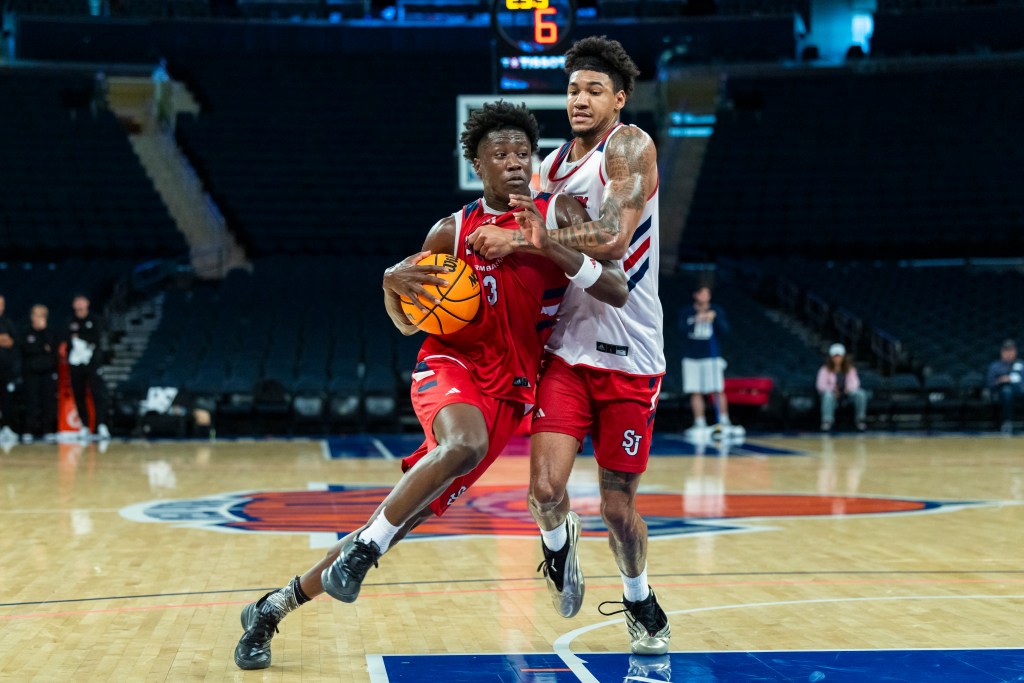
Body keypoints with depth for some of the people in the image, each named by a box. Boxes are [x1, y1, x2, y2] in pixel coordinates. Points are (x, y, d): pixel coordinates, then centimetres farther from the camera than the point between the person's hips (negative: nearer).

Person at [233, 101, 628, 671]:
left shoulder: (560, 214, 2)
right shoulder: (453, 232, 5)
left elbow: (618, 293, -9)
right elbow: (408, 323, 13)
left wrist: (551, 247, -21)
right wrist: (393, 284, -10)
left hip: (508, 392, 1)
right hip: (451, 363, -1)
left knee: (412, 515, -2)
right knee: (465, 445, -38)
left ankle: (277, 605, 10)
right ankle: (364, 546, -23)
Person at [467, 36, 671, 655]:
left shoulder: (630, 146, -10)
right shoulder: (550, 166, 10)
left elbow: (612, 239, -23)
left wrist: (523, 239, -21)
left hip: (630, 353, -4)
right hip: (568, 347, 4)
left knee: (618, 504, 4)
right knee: (546, 487, -12)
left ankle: (641, 603, 32)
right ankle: (559, 541, 24)